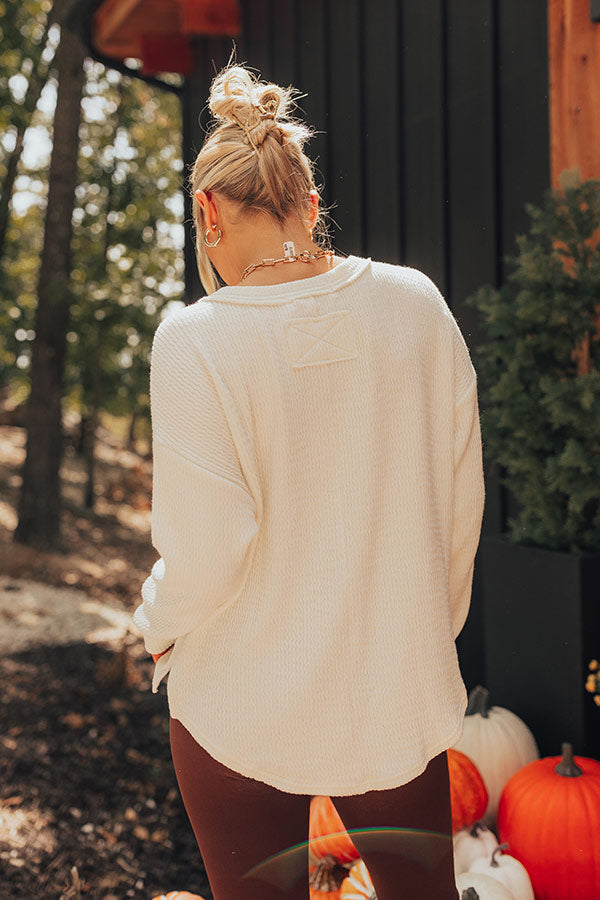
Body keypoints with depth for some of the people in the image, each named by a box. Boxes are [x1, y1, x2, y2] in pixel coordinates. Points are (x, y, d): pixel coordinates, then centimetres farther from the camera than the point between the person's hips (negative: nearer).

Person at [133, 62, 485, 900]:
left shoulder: (196, 340, -17)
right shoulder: (416, 304, -6)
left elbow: (207, 553, -17)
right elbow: (462, 502, 1)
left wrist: (157, 624, 5)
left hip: (247, 715, -3)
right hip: (403, 703, 4)